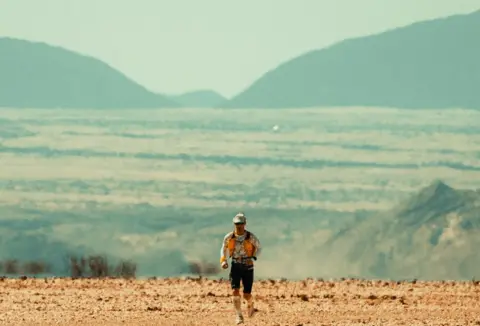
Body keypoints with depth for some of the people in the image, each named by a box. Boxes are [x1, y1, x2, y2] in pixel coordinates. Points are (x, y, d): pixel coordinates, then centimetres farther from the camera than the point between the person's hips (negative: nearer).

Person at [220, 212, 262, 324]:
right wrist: (223, 261, -6)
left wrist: (253, 258, -11)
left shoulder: (251, 237, -13)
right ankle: (239, 316, -7)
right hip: (235, 266, 1)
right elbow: (224, 249, 10)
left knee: (247, 295, 2)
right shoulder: (229, 237, -7)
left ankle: (250, 304, 40)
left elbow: (259, 247, 5)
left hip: (247, 267, -1)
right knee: (235, 291, -17)